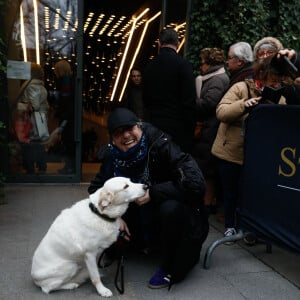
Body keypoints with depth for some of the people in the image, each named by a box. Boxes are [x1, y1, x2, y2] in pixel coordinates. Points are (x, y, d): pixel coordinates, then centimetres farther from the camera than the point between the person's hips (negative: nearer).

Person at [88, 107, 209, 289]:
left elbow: (196, 182, -33)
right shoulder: (112, 156, -11)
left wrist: (152, 193, -29)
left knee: (170, 207, -36)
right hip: (143, 219, 5)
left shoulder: (161, 145, -25)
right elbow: (96, 189, 2)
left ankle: (171, 268, -9)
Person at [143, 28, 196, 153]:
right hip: (177, 128, -5)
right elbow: (189, 102, -12)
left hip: (153, 125, 5)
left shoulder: (149, 66, 7)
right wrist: (190, 130, -6)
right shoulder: (183, 64, -9)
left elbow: (145, 99, 13)